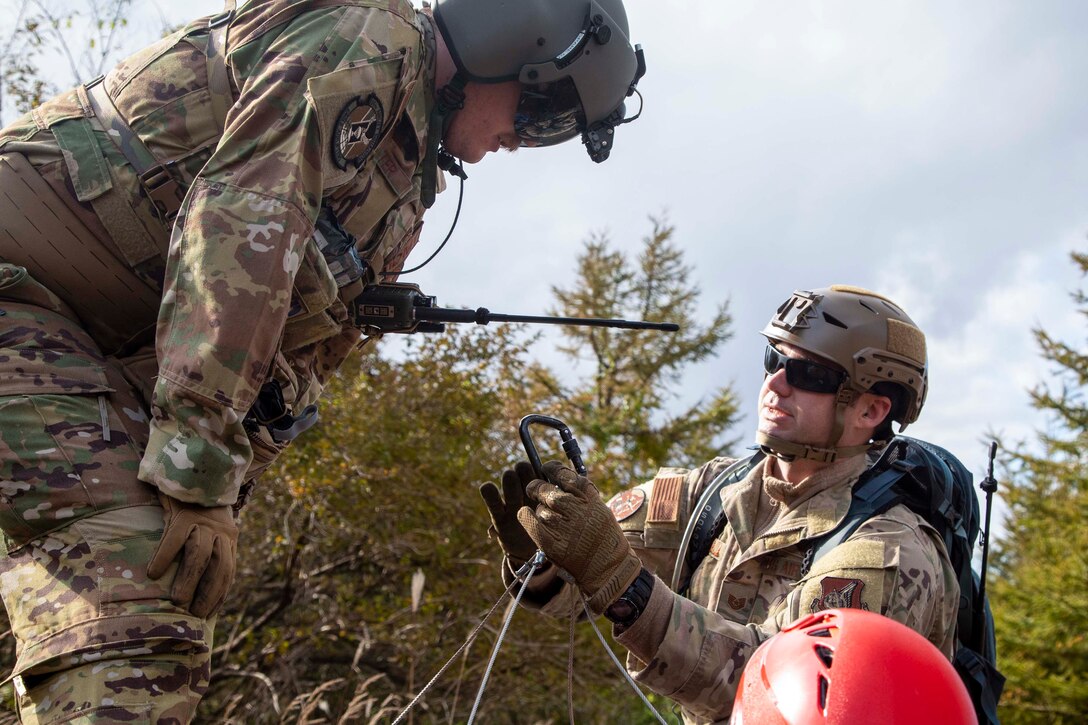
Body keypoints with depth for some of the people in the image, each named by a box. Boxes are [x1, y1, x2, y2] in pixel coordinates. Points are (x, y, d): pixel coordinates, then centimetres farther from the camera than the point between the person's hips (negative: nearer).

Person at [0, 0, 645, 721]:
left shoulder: (405, 174, 18)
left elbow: (298, 353, 16)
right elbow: (239, 228, -25)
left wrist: (224, 483, 5)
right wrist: (200, 474, -29)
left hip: (108, 353, 10)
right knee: (135, 628, -23)